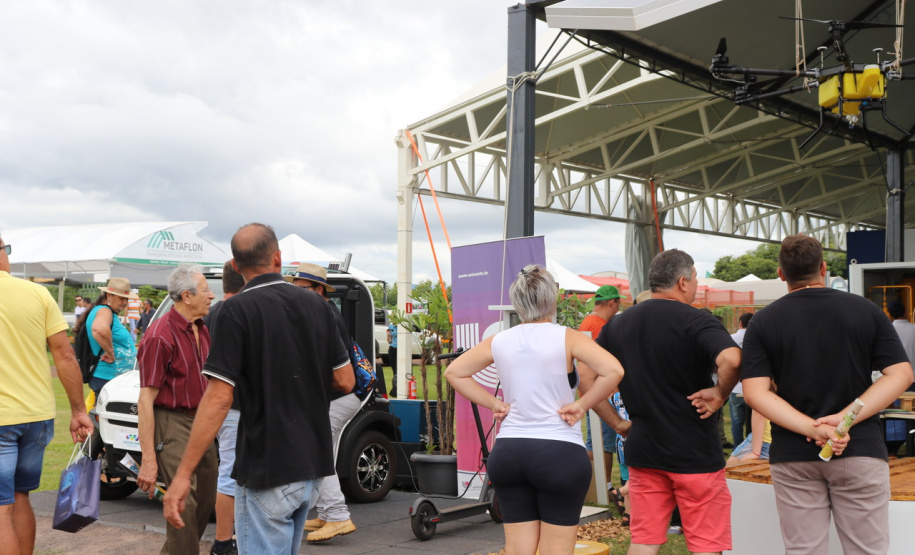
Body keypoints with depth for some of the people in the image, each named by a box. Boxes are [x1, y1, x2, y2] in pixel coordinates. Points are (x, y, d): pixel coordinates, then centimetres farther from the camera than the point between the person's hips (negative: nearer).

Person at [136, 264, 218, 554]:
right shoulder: (160, 336, -16)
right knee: (185, 503, -10)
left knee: (206, 499, 15)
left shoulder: (202, 331, 10)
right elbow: (146, 400, -18)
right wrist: (148, 460, -21)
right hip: (173, 424, -9)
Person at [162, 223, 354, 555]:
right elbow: (345, 381, 7)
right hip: (313, 464, 7)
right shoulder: (317, 306, 3)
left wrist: (183, 474, -16)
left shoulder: (238, 310, -13)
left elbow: (219, 398, -19)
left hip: (266, 468, -6)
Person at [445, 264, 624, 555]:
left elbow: (454, 372, 12)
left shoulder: (499, 341, 5)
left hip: (508, 452, 4)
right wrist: (581, 405, -8)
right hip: (560, 454, -4)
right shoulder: (566, 338, -8)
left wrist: (493, 403, 8)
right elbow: (613, 371, -20)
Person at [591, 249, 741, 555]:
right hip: (695, 453, -5)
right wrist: (720, 393, -14)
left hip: (642, 451, 5)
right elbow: (731, 359, -32)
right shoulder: (696, 321, -13)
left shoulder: (617, 325, 7)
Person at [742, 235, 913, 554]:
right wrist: (845, 418, -14)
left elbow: (754, 393, -11)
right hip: (860, 450, 0)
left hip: (792, 456, 0)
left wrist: (812, 428, -16)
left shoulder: (763, 322, -2)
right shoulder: (866, 311, 2)